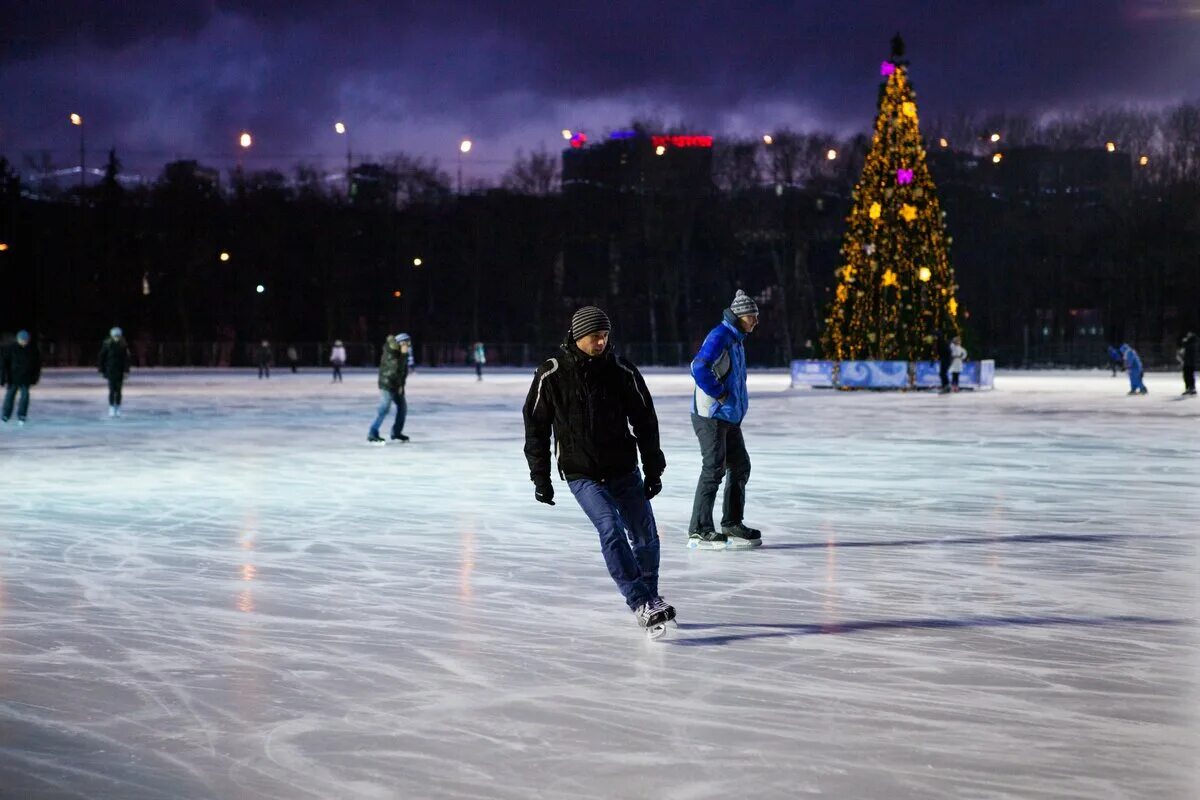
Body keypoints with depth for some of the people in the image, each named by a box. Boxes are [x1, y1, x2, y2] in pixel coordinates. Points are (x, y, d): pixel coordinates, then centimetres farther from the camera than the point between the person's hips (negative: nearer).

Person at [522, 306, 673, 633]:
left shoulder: (621, 371, -4)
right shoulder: (551, 375, -8)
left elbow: (645, 421, 4)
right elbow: (536, 426, -1)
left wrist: (653, 470, 5)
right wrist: (540, 476, -1)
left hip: (623, 470, 3)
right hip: (581, 474, -3)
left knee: (646, 536, 6)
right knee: (611, 529, -21)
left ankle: (649, 598, 30)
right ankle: (642, 605, -20)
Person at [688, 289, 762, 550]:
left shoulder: (736, 339, 16)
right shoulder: (719, 337, -16)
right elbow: (699, 367, -29)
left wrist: (738, 405, 15)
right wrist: (720, 393, -20)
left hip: (729, 417, 10)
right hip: (711, 415, -10)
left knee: (740, 466, 13)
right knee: (714, 469, -10)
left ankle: (732, 524, 22)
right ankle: (699, 530, -7)